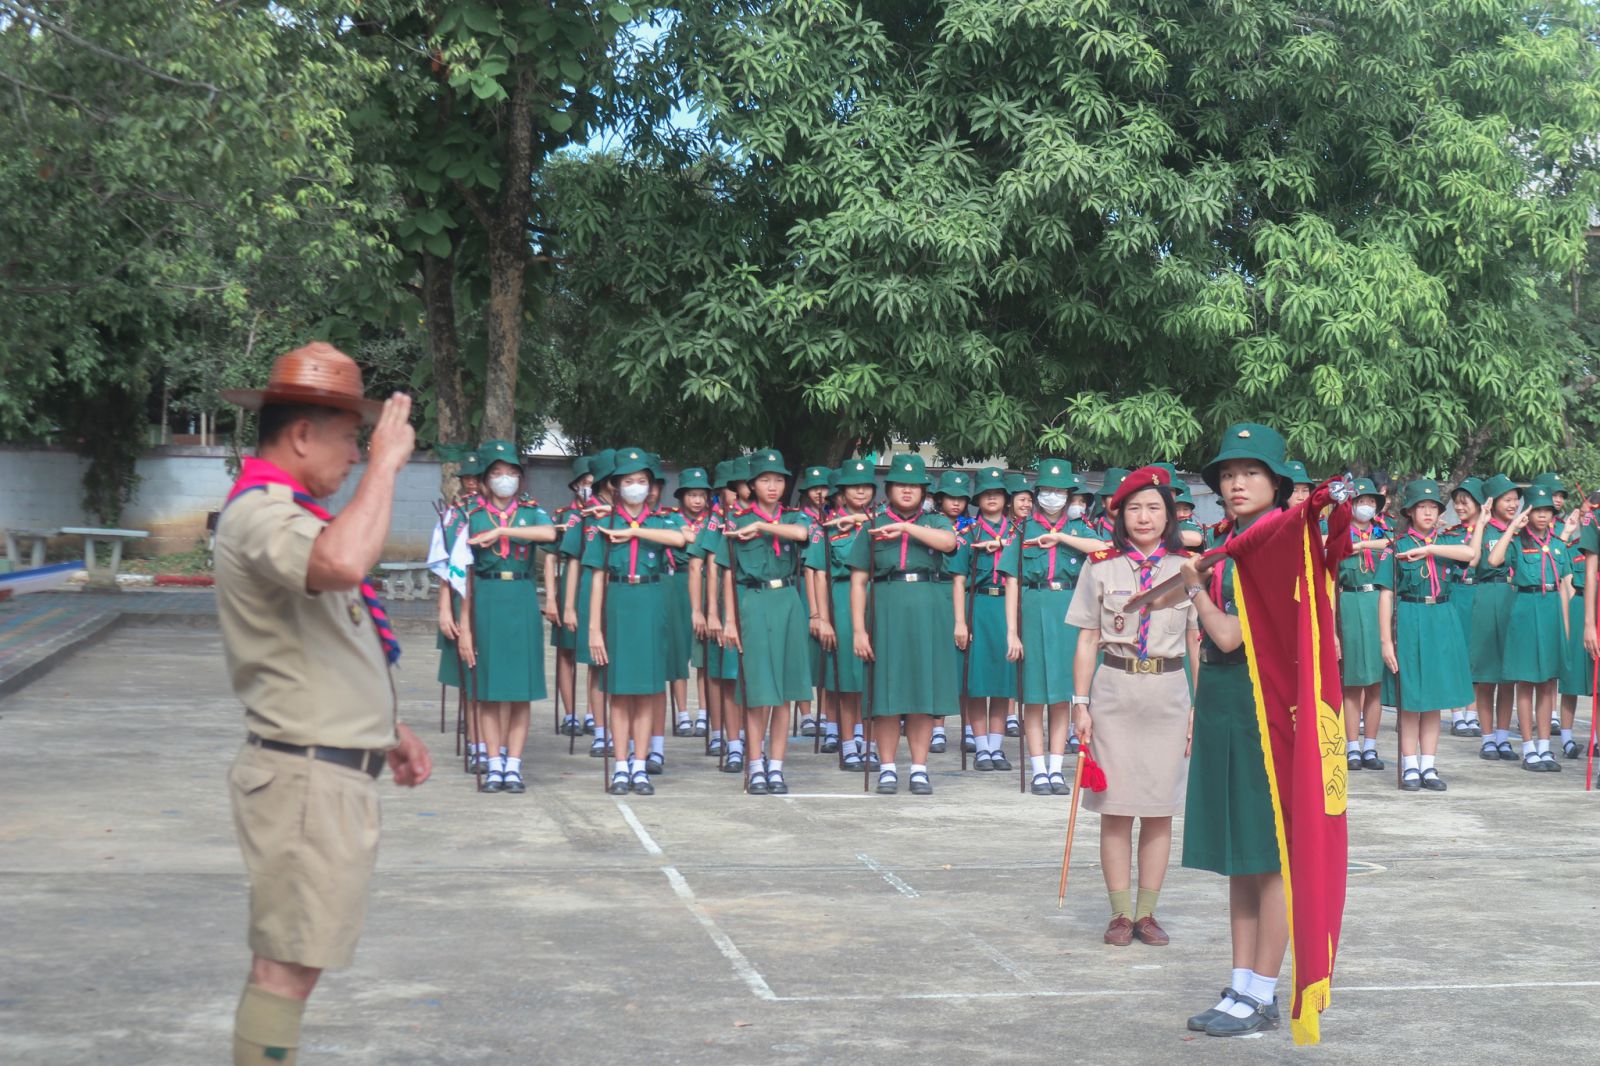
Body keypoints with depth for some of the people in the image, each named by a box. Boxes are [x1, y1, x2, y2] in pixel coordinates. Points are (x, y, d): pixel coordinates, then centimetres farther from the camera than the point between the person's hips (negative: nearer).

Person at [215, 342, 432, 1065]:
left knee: (291, 960, 15)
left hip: (334, 771, 11)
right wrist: (384, 464, -27)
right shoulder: (261, 513, -16)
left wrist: (387, 728, 26)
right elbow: (341, 565, -39)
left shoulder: (286, 512, 18)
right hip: (306, 775, -11)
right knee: (287, 965, -8)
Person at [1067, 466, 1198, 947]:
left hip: (1168, 693, 1)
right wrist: (1081, 703, -1)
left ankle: (1147, 912, 15)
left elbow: (1198, 642, 5)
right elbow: (1088, 641, 4)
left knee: (1160, 809, 5)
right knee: (1115, 807, 1)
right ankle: (1120, 913, 10)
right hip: (1115, 693, -1)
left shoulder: (1187, 569, 4)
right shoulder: (1101, 567, 2)